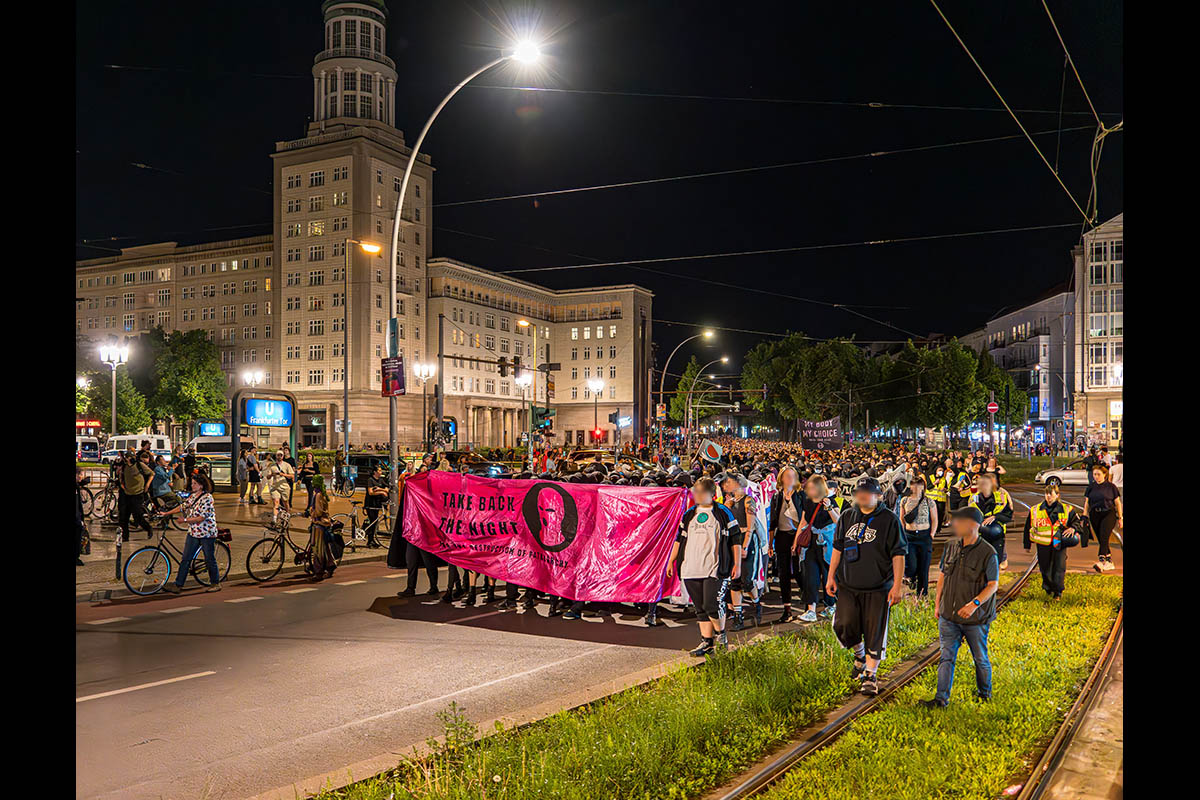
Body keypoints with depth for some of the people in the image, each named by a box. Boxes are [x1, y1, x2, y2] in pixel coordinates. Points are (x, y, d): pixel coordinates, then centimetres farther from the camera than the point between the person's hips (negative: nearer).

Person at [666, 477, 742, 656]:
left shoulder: (723, 513, 1)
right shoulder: (689, 514, 15)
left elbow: (736, 539, 2)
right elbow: (679, 539, 21)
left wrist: (737, 564, -3)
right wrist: (671, 561, 16)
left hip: (715, 569, -5)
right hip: (691, 570, 5)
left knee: (712, 606, -11)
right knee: (700, 608, 8)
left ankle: (721, 635, 14)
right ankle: (706, 643, 17)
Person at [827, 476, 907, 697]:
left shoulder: (889, 519, -4)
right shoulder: (847, 517, 9)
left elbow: (898, 554, -4)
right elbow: (837, 548, 16)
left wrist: (897, 585, -9)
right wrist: (831, 577, 12)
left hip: (878, 588, -3)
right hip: (848, 585, 3)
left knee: (875, 633, 0)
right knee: (844, 625, -3)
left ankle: (870, 676, 13)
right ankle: (860, 656, 27)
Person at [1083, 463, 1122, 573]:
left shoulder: (1111, 487, 1)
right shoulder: (1091, 487, 10)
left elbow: (1117, 503, 5)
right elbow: (1086, 503, 12)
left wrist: (1120, 518, 4)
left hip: (1109, 514, -4)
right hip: (1095, 515, 4)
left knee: (1104, 537, -18)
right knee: (1100, 540, 6)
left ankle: (1101, 561, -27)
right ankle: (1109, 562, 18)